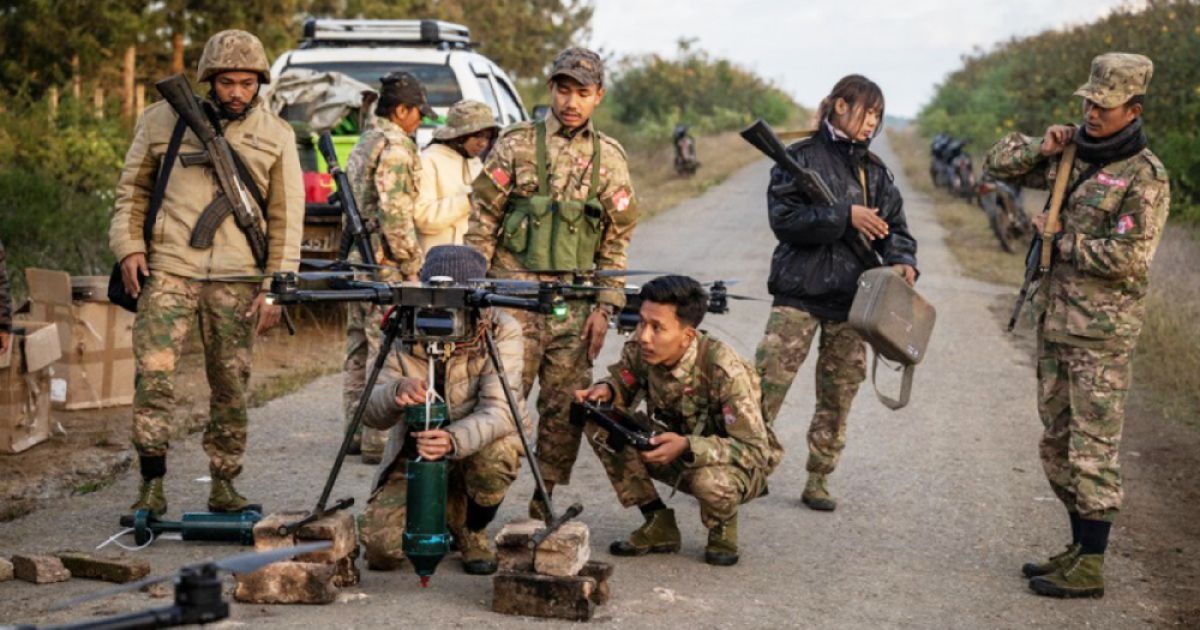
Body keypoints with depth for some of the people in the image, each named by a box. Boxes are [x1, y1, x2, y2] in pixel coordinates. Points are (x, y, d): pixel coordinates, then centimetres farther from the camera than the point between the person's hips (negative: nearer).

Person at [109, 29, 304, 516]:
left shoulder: (276, 135, 6)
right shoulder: (163, 119, 6)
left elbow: (286, 219, 6)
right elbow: (132, 188, 14)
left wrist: (275, 288, -1)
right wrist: (129, 246, 0)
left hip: (237, 280, 1)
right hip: (168, 270, -1)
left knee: (231, 384, 6)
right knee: (153, 373, -10)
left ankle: (223, 484, 17)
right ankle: (152, 485, -4)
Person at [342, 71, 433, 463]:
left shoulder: (363, 144, 18)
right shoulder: (395, 147, -13)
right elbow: (396, 214, -20)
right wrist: (413, 264, -14)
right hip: (386, 265, -10)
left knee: (359, 349, 13)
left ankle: (356, 431, 20)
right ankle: (379, 441, -7)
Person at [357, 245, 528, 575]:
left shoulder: (503, 331, -19)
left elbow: (499, 411, -31)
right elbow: (372, 414, -18)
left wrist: (454, 440, -52)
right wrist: (397, 392, -42)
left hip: (477, 446, -1)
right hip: (414, 454, 1)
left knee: (495, 453, -37)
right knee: (381, 546, -19)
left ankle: (473, 532, -3)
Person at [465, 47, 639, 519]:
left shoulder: (609, 158, 9)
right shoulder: (516, 144, 1)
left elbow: (617, 242, 11)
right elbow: (482, 221, 2)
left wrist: (605, 308, 3)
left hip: (575, 306, 3)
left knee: (565, 409, 5)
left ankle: (545, 504, 17)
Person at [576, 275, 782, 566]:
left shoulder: (724, 370, -32)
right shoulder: (639, 351, -17)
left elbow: (755, 449, -31)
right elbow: (622, 382, 5)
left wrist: (687, 446, -44)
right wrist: (605, 390, -21)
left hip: (739, 464, -5)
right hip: (679, 455, 5)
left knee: (710, 481, -41)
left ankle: (723, 531, -1)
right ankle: (659, 527, -3)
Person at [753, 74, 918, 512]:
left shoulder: (875, 170, 14)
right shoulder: (800, 157, -1)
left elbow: (894, 227, 14)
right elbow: (784, 218, -11)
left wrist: (901, 260, -7)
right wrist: (844, 215, -18)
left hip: (851, 296, 5)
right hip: (800, 291, -5)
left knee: (839, 395, 9)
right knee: (766, 383, -12)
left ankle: (818, 480, 19)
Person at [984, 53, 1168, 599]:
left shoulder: (1145, 176, -12)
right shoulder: (1071, 156, 9)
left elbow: (1127, 257, -20)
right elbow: (999, 164, 16)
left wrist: (1061, 240, -10)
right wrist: (1041, 149, -2)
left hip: (1102, 330, -8)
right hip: (1054, 322, 8)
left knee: (1093, 449, -4)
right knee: (1057, 443, 14)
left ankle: (1090, 569, 3)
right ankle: (1079, 548, 26)